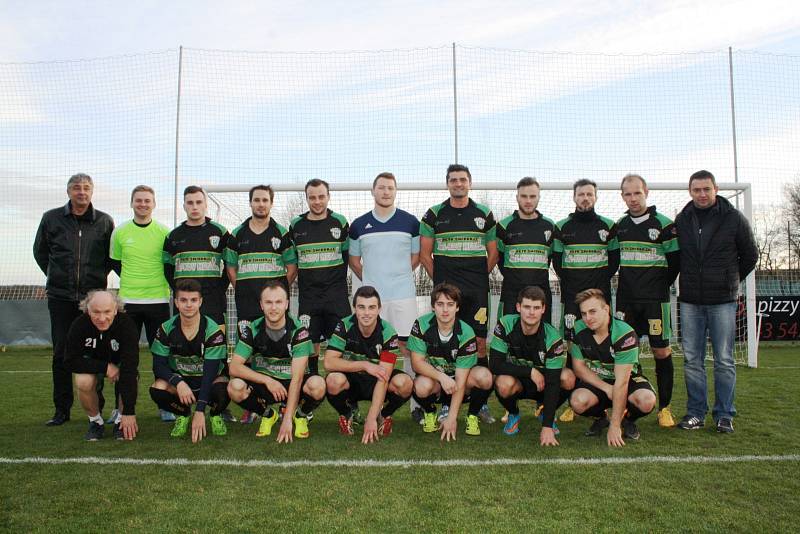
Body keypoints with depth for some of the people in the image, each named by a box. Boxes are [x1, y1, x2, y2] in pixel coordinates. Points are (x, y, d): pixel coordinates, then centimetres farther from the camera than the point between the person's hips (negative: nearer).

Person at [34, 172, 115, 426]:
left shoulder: (104, 221, 3)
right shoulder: (51, 218, 4)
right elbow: (40, 251, 17)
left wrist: (100, 275, 8)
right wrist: (55, 275, 13)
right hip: (60, 297, 1)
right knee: (61, 353, 4)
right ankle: (62, 410, 14)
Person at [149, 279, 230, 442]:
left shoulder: (213, 331, -19)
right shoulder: (166, 330, -9)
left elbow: (210, 372, -24)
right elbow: (158, 365, -10)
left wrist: (200, 411, -31)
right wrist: (178, 383, -32)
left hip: (208, 382, -2)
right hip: (179, 380, 2)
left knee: (223, 389, -36)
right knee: (157, 390, -29)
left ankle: (215, 415, 2)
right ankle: (183, 414, 4)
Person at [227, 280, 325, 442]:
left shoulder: (298, 331, -17)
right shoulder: (252, 330, -9)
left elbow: (297, 378, -22)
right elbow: (234, 367, -13)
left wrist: (287, 419, -28)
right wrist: (267, 380, -25)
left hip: (291, 384, -2)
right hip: (263, 384, 2)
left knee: (318, 385, -34)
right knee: (235, 387, -28)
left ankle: (300, 416, 2)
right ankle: (267, 414, 4)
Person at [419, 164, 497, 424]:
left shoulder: (484, 214, 9)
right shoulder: (434, 214, 5)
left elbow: (493, 253, 13)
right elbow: (424, 254, 6)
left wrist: (480, 277, 7)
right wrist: (438, 280, 2)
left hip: (477, 291, 1)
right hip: (445, 289, -1)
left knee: (480, 343, 2)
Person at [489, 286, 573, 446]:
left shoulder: (553, 337, -22)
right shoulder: (505, 325, -20)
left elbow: (552, 383, -24)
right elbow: (495, 365, -22)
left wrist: (547, 427, -30)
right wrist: (531, 371, -27)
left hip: (542, 384, 1)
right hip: (515, 381, -1)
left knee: (568, 378, -28)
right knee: (504, 383, -36)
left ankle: (545, 413, 4)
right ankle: (513, 414, 2)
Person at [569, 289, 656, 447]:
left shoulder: (625, 334, -26)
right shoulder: (578, 330, -14)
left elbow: (621, 383, -29)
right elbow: (579, 367, -3)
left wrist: (615, 426, -30)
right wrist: (607, 389, -16)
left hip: (628, 379, -2)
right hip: (595, 381, 2)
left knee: (647, 401, -34)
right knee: (578, 401, -30)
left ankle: (628, 419, 3)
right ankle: (600, 417, 6)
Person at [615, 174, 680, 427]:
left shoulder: (663, 223, -5)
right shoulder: (620, 225, 9)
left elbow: (676, 259, -2)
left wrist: (660, 285, 2)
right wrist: (628, 285, 11)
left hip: (655, 299, -4)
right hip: (626, 299, 4)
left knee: (661, 351, -1)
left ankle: (665, 408, 11)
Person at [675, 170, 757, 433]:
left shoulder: (734, 218, -1)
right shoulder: (681, 220, 5)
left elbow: (750, 256, 8)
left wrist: (730, 280, 11)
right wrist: (691, 281, 10)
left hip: (722, 301, -2)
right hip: (690, 301, 3)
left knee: (724, 360, 3)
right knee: (692, 360, 6)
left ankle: (724, 414, 14)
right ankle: (696, 413, 16)